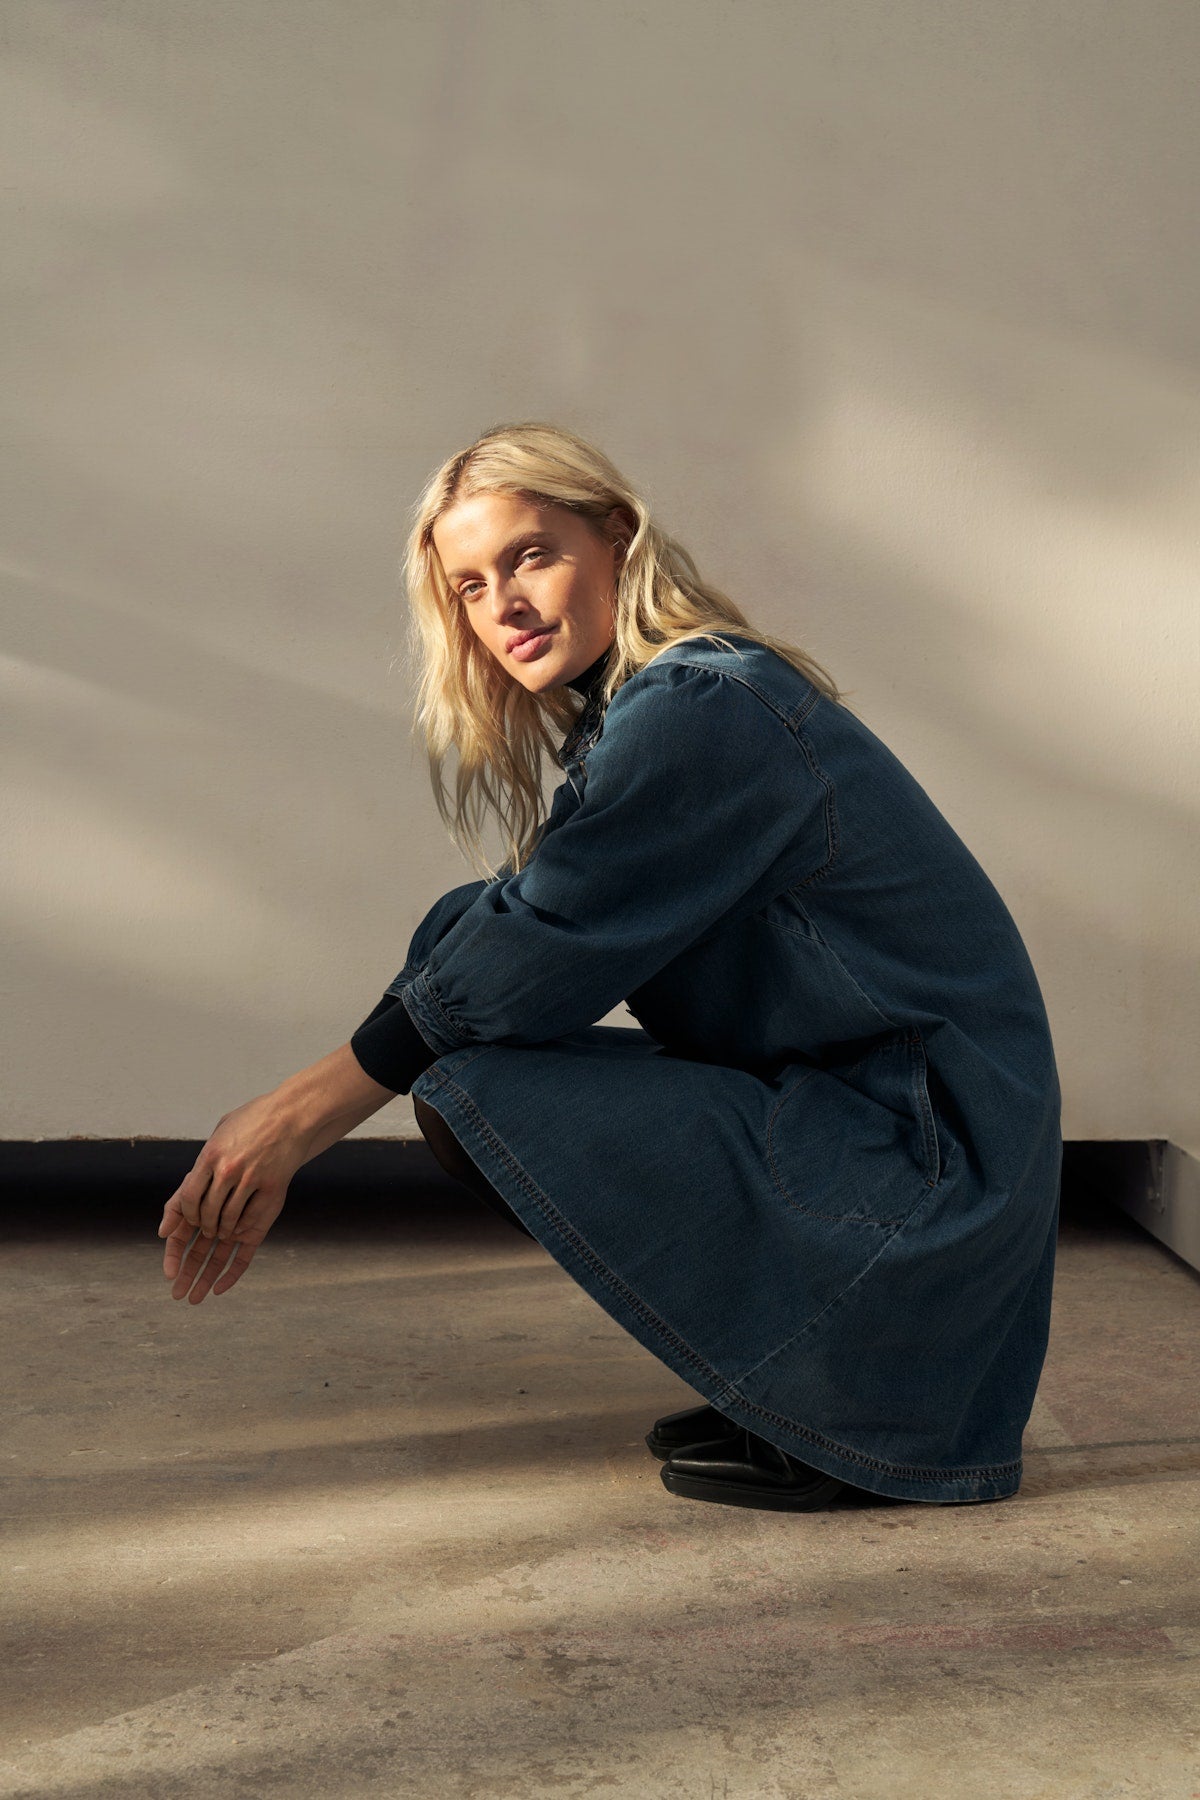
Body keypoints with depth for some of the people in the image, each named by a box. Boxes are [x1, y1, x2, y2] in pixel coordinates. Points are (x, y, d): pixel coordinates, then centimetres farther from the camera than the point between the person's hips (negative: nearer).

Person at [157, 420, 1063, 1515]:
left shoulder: (699, 712, -18)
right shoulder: (639, 711, 13)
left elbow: (532, 960, -20)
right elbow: (470, 946, 11)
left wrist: (297, 1122, -10)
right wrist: (277, 1136, 5)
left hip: (930, 1165, -10)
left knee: (474, 1092, -18)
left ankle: (839, 1422, -5)